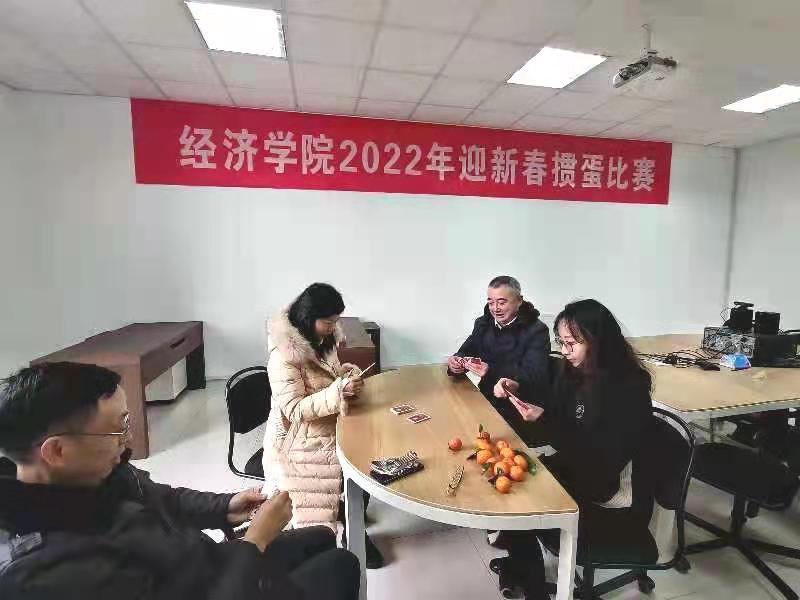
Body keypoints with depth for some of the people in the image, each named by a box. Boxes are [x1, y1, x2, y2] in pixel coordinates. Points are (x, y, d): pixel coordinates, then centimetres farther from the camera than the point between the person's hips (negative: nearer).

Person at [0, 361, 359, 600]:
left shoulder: (90, 478, -13)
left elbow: (160, 499, 6)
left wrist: (224, 508, -7)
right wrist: (256, 540, -27)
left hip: (211, 566, 7)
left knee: (322, 537, 22)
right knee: (341, 565, 7)